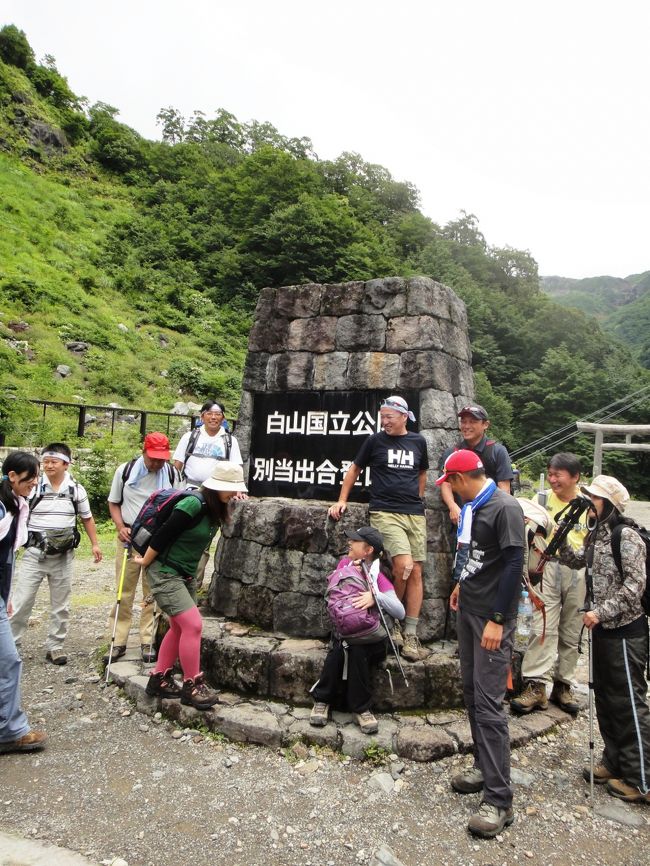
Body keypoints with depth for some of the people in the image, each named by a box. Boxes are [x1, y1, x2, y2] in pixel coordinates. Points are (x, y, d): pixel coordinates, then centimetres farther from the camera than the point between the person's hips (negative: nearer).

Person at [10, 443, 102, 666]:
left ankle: (55, 645, 23)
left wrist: (95, 544, 9)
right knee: (21, 601, 0)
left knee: (61, 605, 10)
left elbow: (87, 518, 12)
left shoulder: (77, 489, 0)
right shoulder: (33, 486, -7)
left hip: (63, 556, 2)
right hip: (34, 554, -2)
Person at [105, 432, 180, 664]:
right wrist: (121, 527, -8)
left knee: (153, 592, 5)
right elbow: (114, 503, 7)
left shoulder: (172, 474, -1)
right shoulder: (125, 470, -2)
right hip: (130, 538, 0)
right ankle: (118, 642, 15)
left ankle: (148, 642, 15)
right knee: (124, 591, 5)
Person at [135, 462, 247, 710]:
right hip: (165, 574, -9)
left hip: (186, 575, 9)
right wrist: (145, 562, -9)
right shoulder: (193, 505, -26)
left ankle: (159, 680, 27)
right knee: (193, 625, -12)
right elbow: (162, 536, -19)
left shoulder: (214, 508, 1)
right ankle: (192, 686, 2)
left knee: (180, 628, 13)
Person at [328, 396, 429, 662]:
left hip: (415, 513, 4)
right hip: (384, 512, -4)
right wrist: (342, 500, 8)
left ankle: (410, 635, 9)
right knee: (403, 565, -21)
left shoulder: (418, 441, 11)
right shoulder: (375, 440, 3)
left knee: (415, 573, 0)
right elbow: (355, 469, 12)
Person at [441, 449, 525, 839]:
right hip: (469, 609, 9)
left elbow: (514, 564, -20)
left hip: (492, 616, -9)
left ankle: (499, 800, 2)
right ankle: (485, 767, 30)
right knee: (472, 691, 15)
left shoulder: (505, 508, -17)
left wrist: (497, 619, -20)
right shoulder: (471, 506, 8)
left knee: (489, 702, -7)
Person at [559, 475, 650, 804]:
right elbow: (578, 562, 22)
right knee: (605, 698, 17)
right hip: (603, 629, 9)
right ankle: (614, 762, 31)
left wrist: (600, 612, -22)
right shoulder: (595, 536, 9)